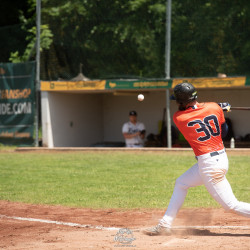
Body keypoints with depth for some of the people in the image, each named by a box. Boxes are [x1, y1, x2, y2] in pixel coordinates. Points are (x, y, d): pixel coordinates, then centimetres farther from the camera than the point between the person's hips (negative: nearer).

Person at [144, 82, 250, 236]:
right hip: (222, 158, 8)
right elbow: (224, 132, 8)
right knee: (181, 183, 21)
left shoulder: (178, 118, -11)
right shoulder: (214, 108, -3)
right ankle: (165, 226, 24)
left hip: (210, 165, -8)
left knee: (231, 205, -2)